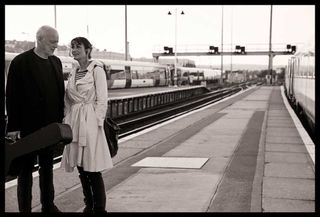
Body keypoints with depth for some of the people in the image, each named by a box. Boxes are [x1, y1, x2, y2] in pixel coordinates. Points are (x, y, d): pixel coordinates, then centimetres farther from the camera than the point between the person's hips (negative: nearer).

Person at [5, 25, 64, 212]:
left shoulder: (56, 62, 9)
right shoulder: (21, 62, -9)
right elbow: (12, 96, -11)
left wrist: (60, 119, 7)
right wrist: (13, 126, -13)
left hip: (50, 125, 6)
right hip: (28, 125, -6)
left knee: (47, 165, 15)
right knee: (27, 166, 6)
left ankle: (48, 204, 27)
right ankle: (25, 207, 16)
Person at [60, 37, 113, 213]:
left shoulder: (97, 70, -5)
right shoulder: (72, 73, 15)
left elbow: (102, 100, -8)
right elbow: (67, 101, 17)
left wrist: (97, 123, -13)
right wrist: (67, 122, 9)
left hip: (90, 122, -6)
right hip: (74, 121, 7)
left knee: (93, 169, -5)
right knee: (81, 167, 10)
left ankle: (99, 207, 5)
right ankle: (88, 205, 21)